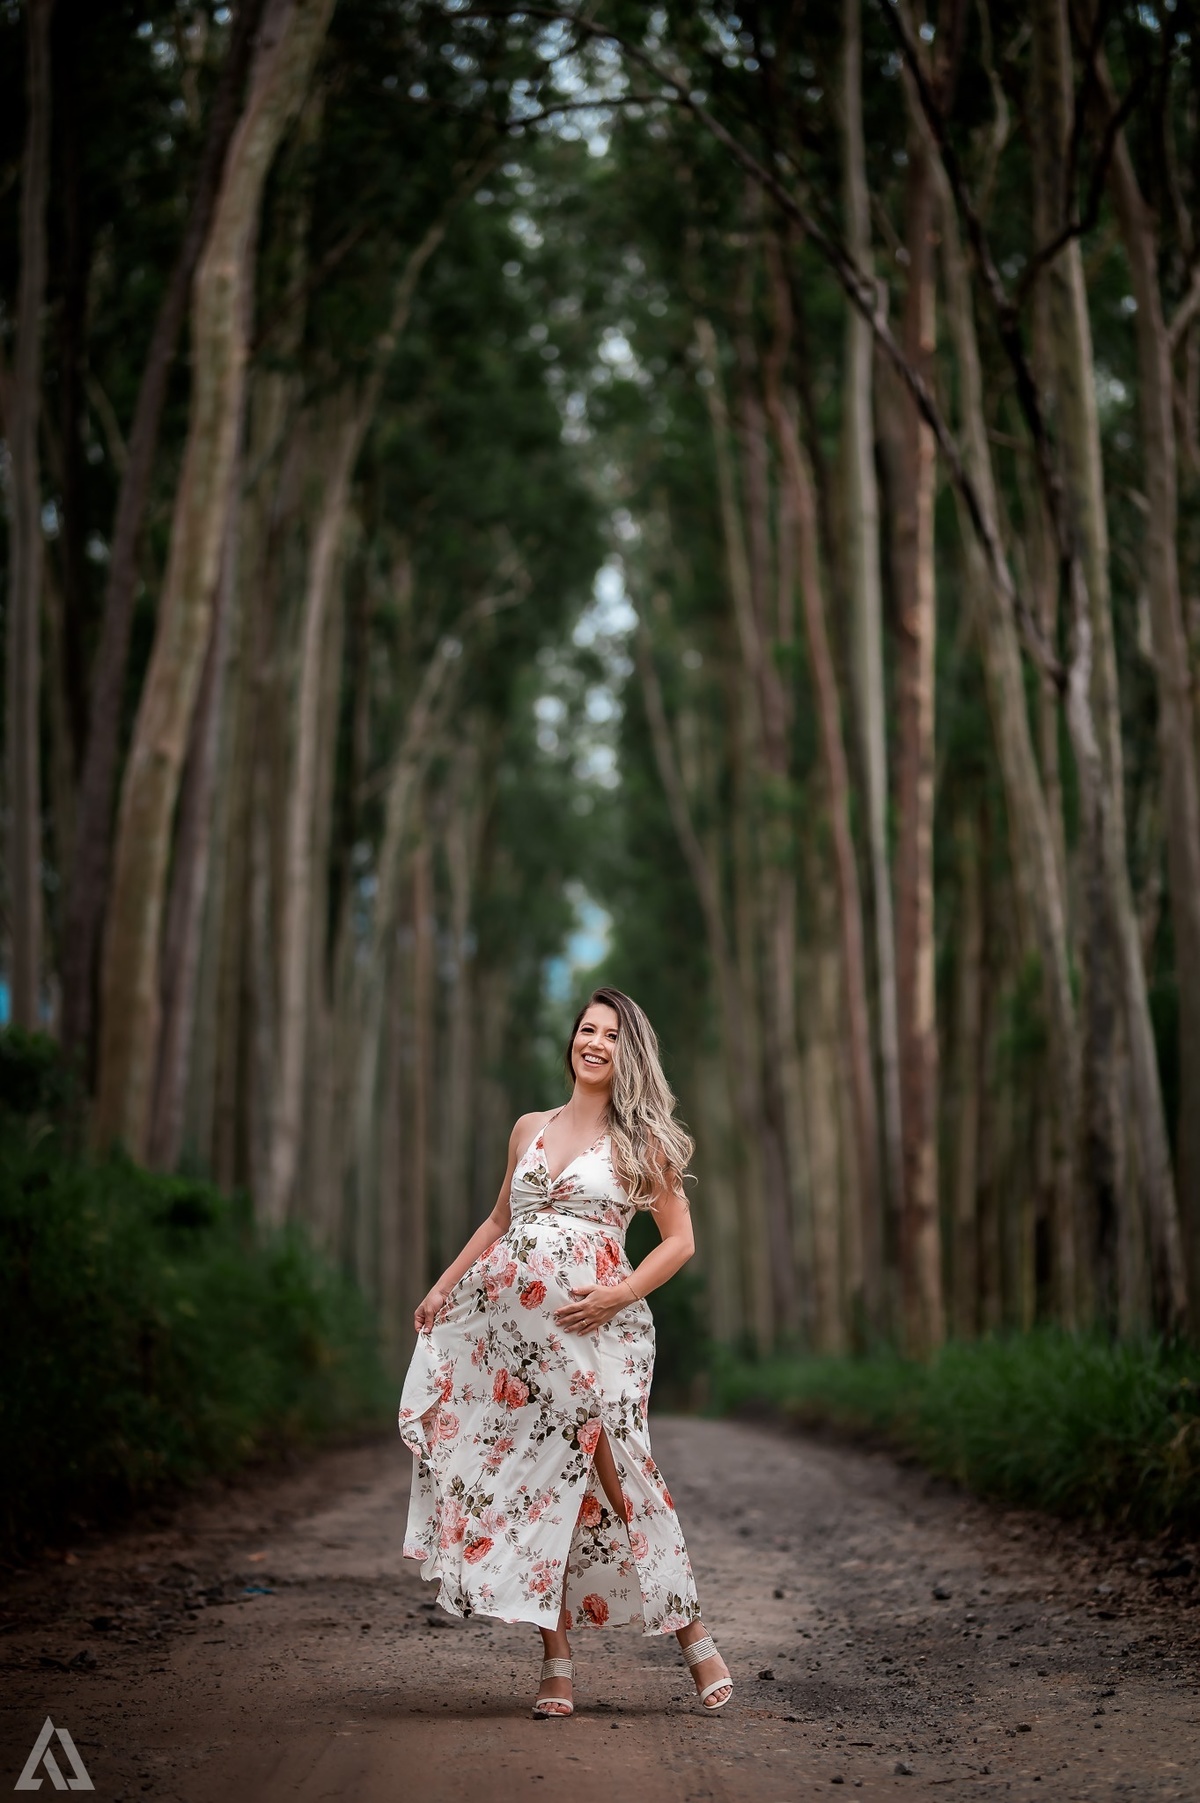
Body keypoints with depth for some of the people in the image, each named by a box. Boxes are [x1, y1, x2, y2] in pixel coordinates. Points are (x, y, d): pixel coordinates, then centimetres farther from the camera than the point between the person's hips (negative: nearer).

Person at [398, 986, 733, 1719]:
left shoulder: (641, 1140, 4)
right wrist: (444, 1286, 17)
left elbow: (681, 1240, 2)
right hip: (512, 1321, 4)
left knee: (606, 1475, -10)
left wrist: (619, 1294, -11)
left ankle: (692, 1632, 3)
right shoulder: (530, 1129, 15)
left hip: (591, 1325, -4)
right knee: (532, 1477, 0)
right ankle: (557, 1659, 4)